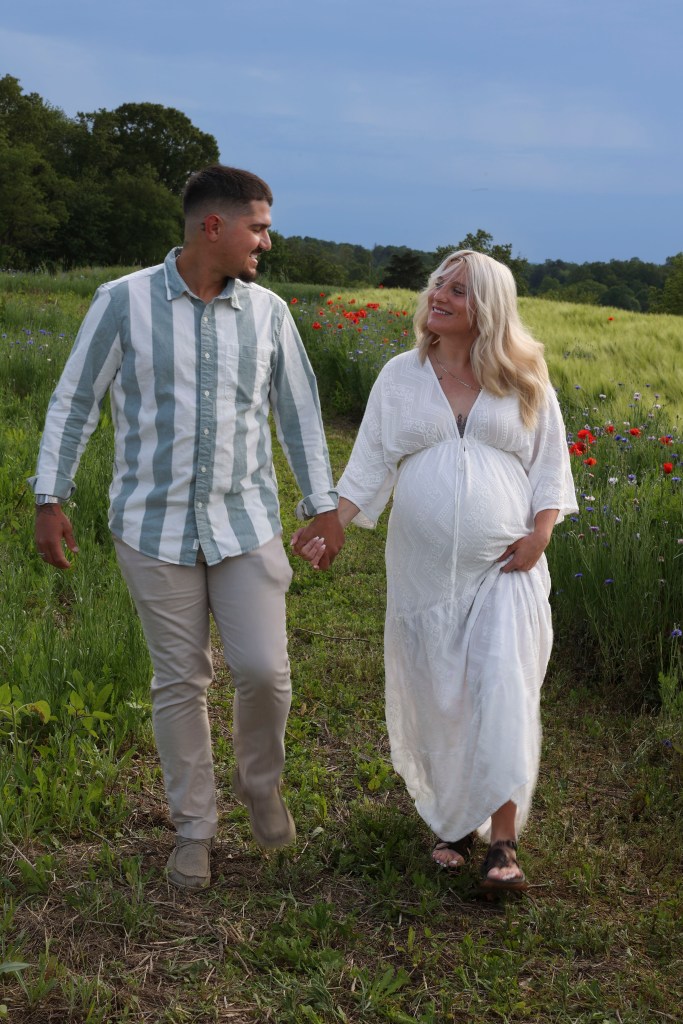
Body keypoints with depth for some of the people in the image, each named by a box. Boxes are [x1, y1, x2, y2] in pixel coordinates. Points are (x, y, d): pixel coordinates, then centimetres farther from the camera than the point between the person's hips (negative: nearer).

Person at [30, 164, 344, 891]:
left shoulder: (268, 312, 1)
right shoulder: (124, 300, -8)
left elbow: (298, 412, 10)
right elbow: (74, 402, -1)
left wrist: (324, 504, 9)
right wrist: (49, 499, -4)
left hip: (245, 524, 2)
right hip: (155, 525, -2)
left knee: (263, 669, -5)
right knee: (179, 681, 6)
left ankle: (260, 783, 26)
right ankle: (193, 826, 24)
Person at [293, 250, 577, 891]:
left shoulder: (523, 382, 4)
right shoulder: (400, 377, 6)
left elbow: (550, 465, 8)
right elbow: (369, 467, 5)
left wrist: (540, 534, -6)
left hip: (505, 571, -1)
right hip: (424, 570, 2)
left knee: (503, 693, -11)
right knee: (437, 700, 7)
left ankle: (502, 842, -3)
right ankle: (452, 824, 25)